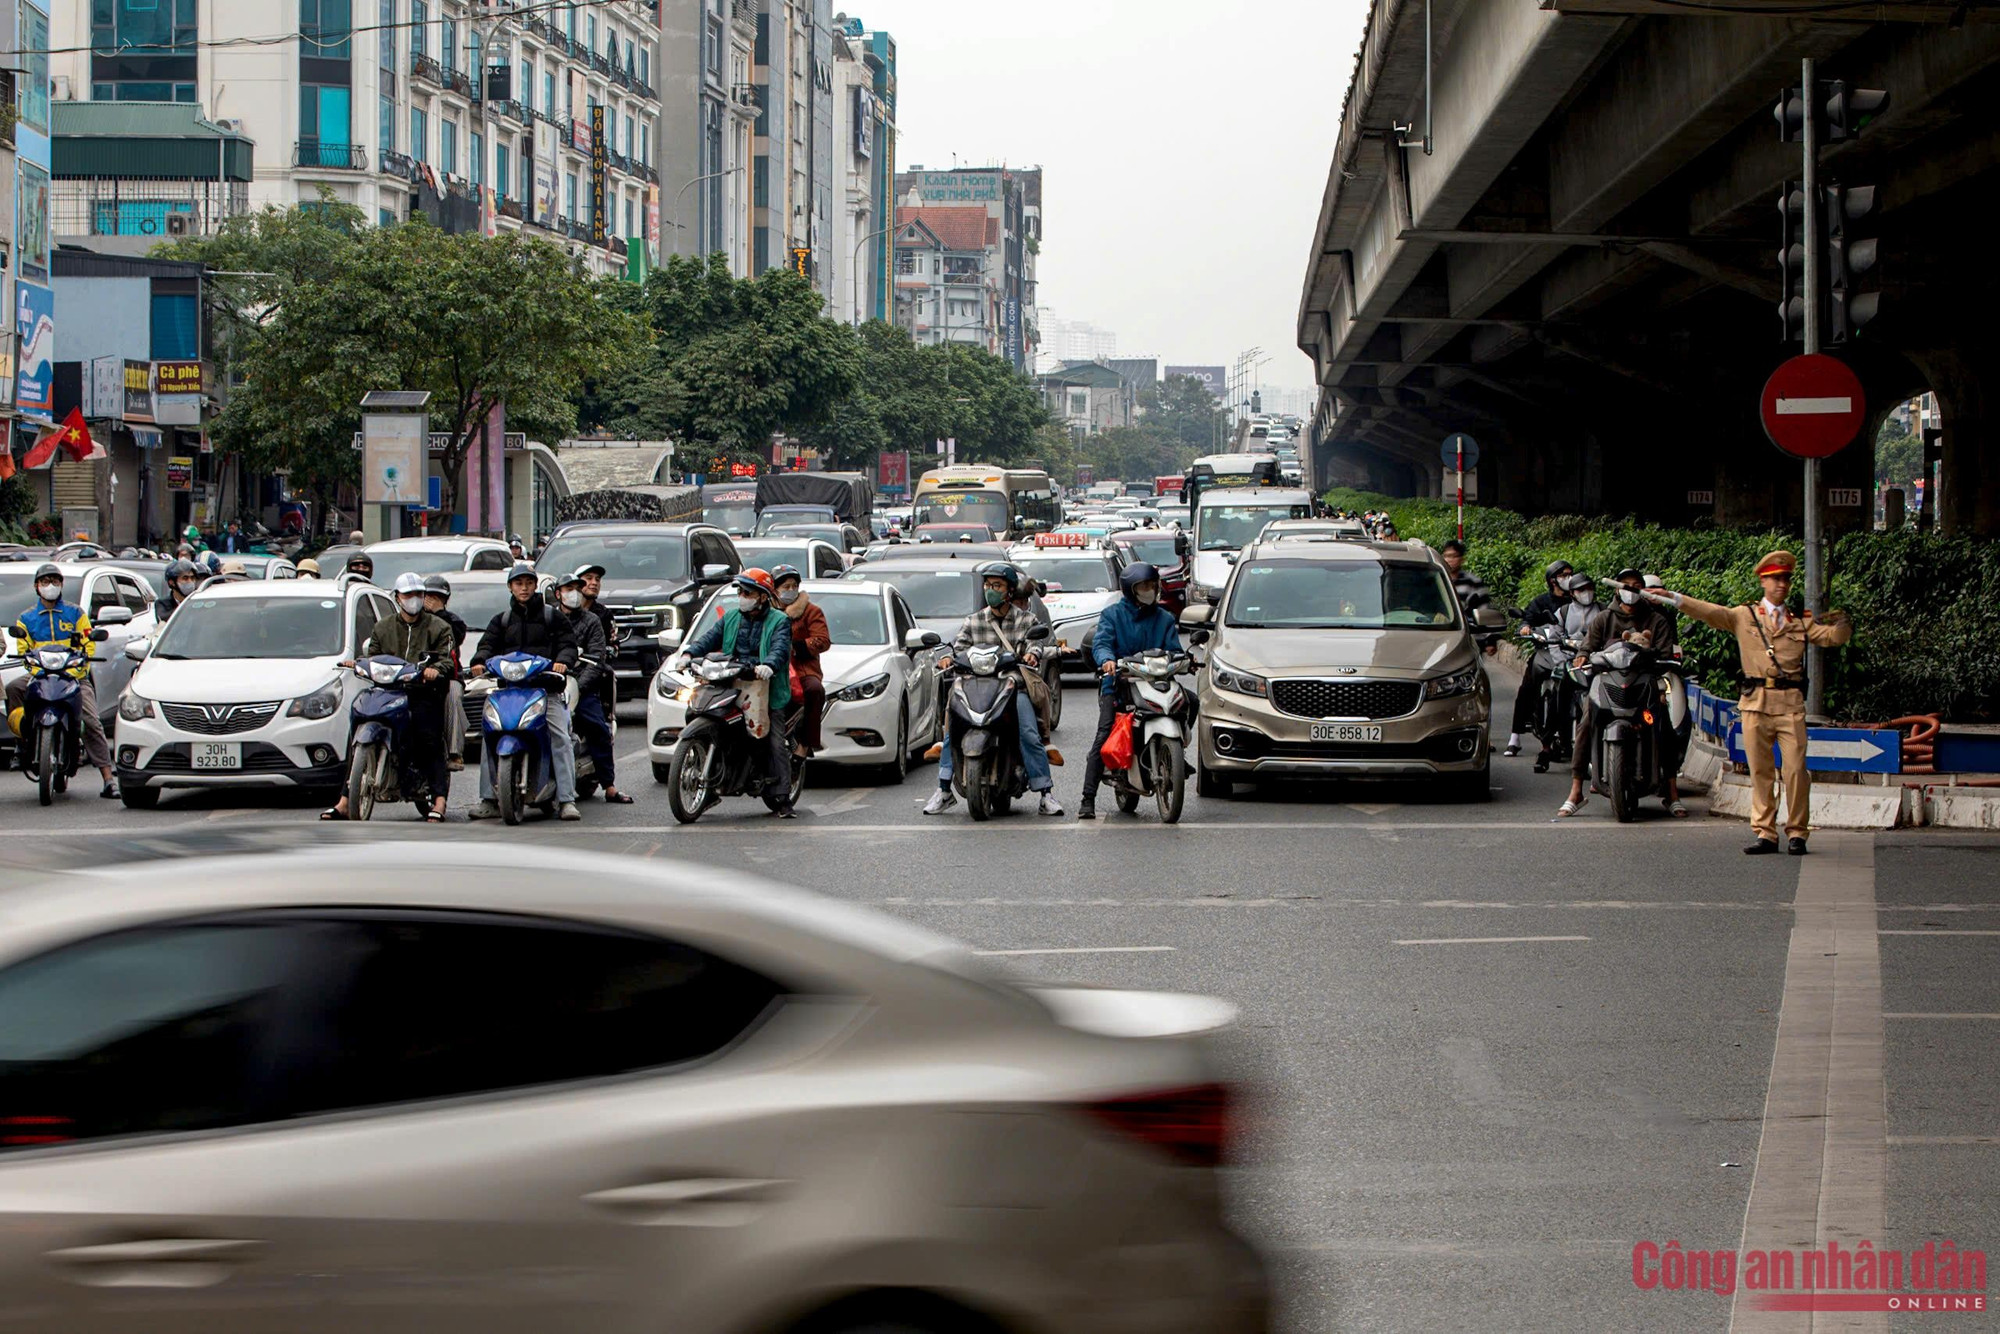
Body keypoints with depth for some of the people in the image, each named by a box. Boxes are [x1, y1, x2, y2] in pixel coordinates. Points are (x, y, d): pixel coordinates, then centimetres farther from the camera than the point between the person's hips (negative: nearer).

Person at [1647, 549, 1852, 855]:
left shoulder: (1802, 621, 16)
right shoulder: (1744, 617, 11)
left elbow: (1834, 638, 10)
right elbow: (1709, 612, 2)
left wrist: (1842, 623, -12)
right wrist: (1673, 598, -8)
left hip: (1791, 703, 0)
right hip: (1756, 701, 0)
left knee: (1795, 769, -6)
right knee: (1760, 771, 1)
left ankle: (1797, 833, 2)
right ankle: (1765, 834, 6)